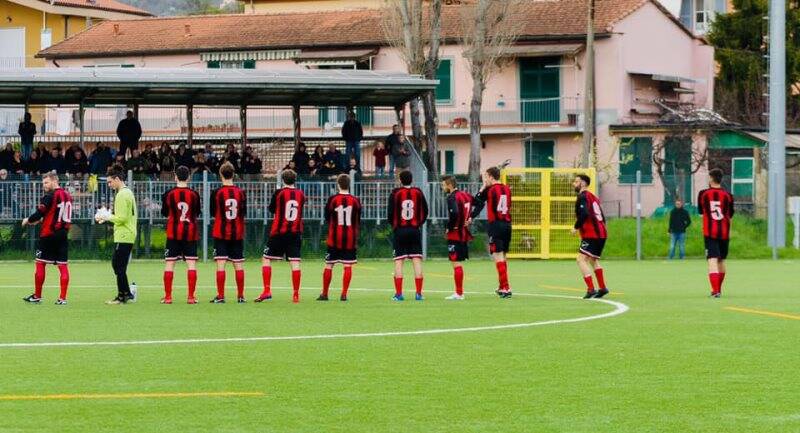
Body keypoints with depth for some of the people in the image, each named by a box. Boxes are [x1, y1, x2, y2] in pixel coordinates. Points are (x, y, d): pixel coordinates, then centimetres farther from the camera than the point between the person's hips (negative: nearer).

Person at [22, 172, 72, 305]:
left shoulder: (49, 196, -13)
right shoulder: (67, 195, 9)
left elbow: (39, 213, -14)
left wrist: (28, 220, 6)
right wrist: (42, 219, 21)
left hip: (48, 234, -6)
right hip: (63, 234, 6)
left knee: (40, 263, 6)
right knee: (63, 266, 3)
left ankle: (37, 296, 12)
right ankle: (63, 298, -1)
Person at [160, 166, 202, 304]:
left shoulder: (169, 194, -5)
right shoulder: (194, 194, -4)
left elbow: (165, 213, 7)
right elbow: (197, 213, 8)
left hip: (173, 233, 0)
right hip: (191, 233, 0)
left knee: (169, 263, 4)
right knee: (191, 263, 2)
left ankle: (167, 297, 2)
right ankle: (191, 296, -2)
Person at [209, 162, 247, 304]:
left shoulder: (216, 192, -8)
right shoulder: (240, 192, -1)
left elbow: (213, 213, 0)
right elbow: (244, 214, 4)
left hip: (221, 233, -2)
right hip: (237, 233, 2)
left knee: (220, 264, -3)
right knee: (238, 265, 7)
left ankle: (220, 296, -8)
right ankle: (240, 296, 10)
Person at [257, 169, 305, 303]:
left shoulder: (279, 193, -6)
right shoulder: (301, 194, 3)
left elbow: (271, 209, 6)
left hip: (279, 232, -3)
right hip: (296, 232, 3)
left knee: (266, 259, 6)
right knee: (295, 262, 0)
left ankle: (267, 291, -3)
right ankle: (296, 294, -3)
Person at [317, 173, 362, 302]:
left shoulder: (332, 199, -6)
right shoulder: (355, 201, -2)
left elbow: (327, 218, 6)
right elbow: (358, 222, 7)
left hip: (334, 238, -1)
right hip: (350, 238, 1)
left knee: (329, 265, 8)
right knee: (348, 266, 1)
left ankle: (324, 293, 13)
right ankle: (344, 294, -4)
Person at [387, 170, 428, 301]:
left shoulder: (395, 193, -5)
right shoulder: (418, 193, 2)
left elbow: (390, 213, -3)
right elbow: (425, 211, 8)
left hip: (399, 231, -2)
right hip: (415, 230, 2)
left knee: (398, 262, 1)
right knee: (417, 261, 2)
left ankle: (398, 293, -3)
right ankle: (419, 293, -1)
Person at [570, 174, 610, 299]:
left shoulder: (582, 197, -8)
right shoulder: (593, 197, 21)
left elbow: (584, 214, -23)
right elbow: (602, 218, 22)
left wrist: (576, 227, -11)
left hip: (591, 235, -9)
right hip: (602, 233, 9)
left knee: (581, 259, -11)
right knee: (593, 260, 22)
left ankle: (591, 289, -21)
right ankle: (602, 288, 25)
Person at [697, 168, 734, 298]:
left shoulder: (703, 194, -2)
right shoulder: (727, 195, -1)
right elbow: (730, 215, 8)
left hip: (709, 232, -2)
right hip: (724, 232, 2)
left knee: (712, 260, -10)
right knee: (721, 261, 18)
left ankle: (715, 290, -26)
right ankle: (718, 289, 32)